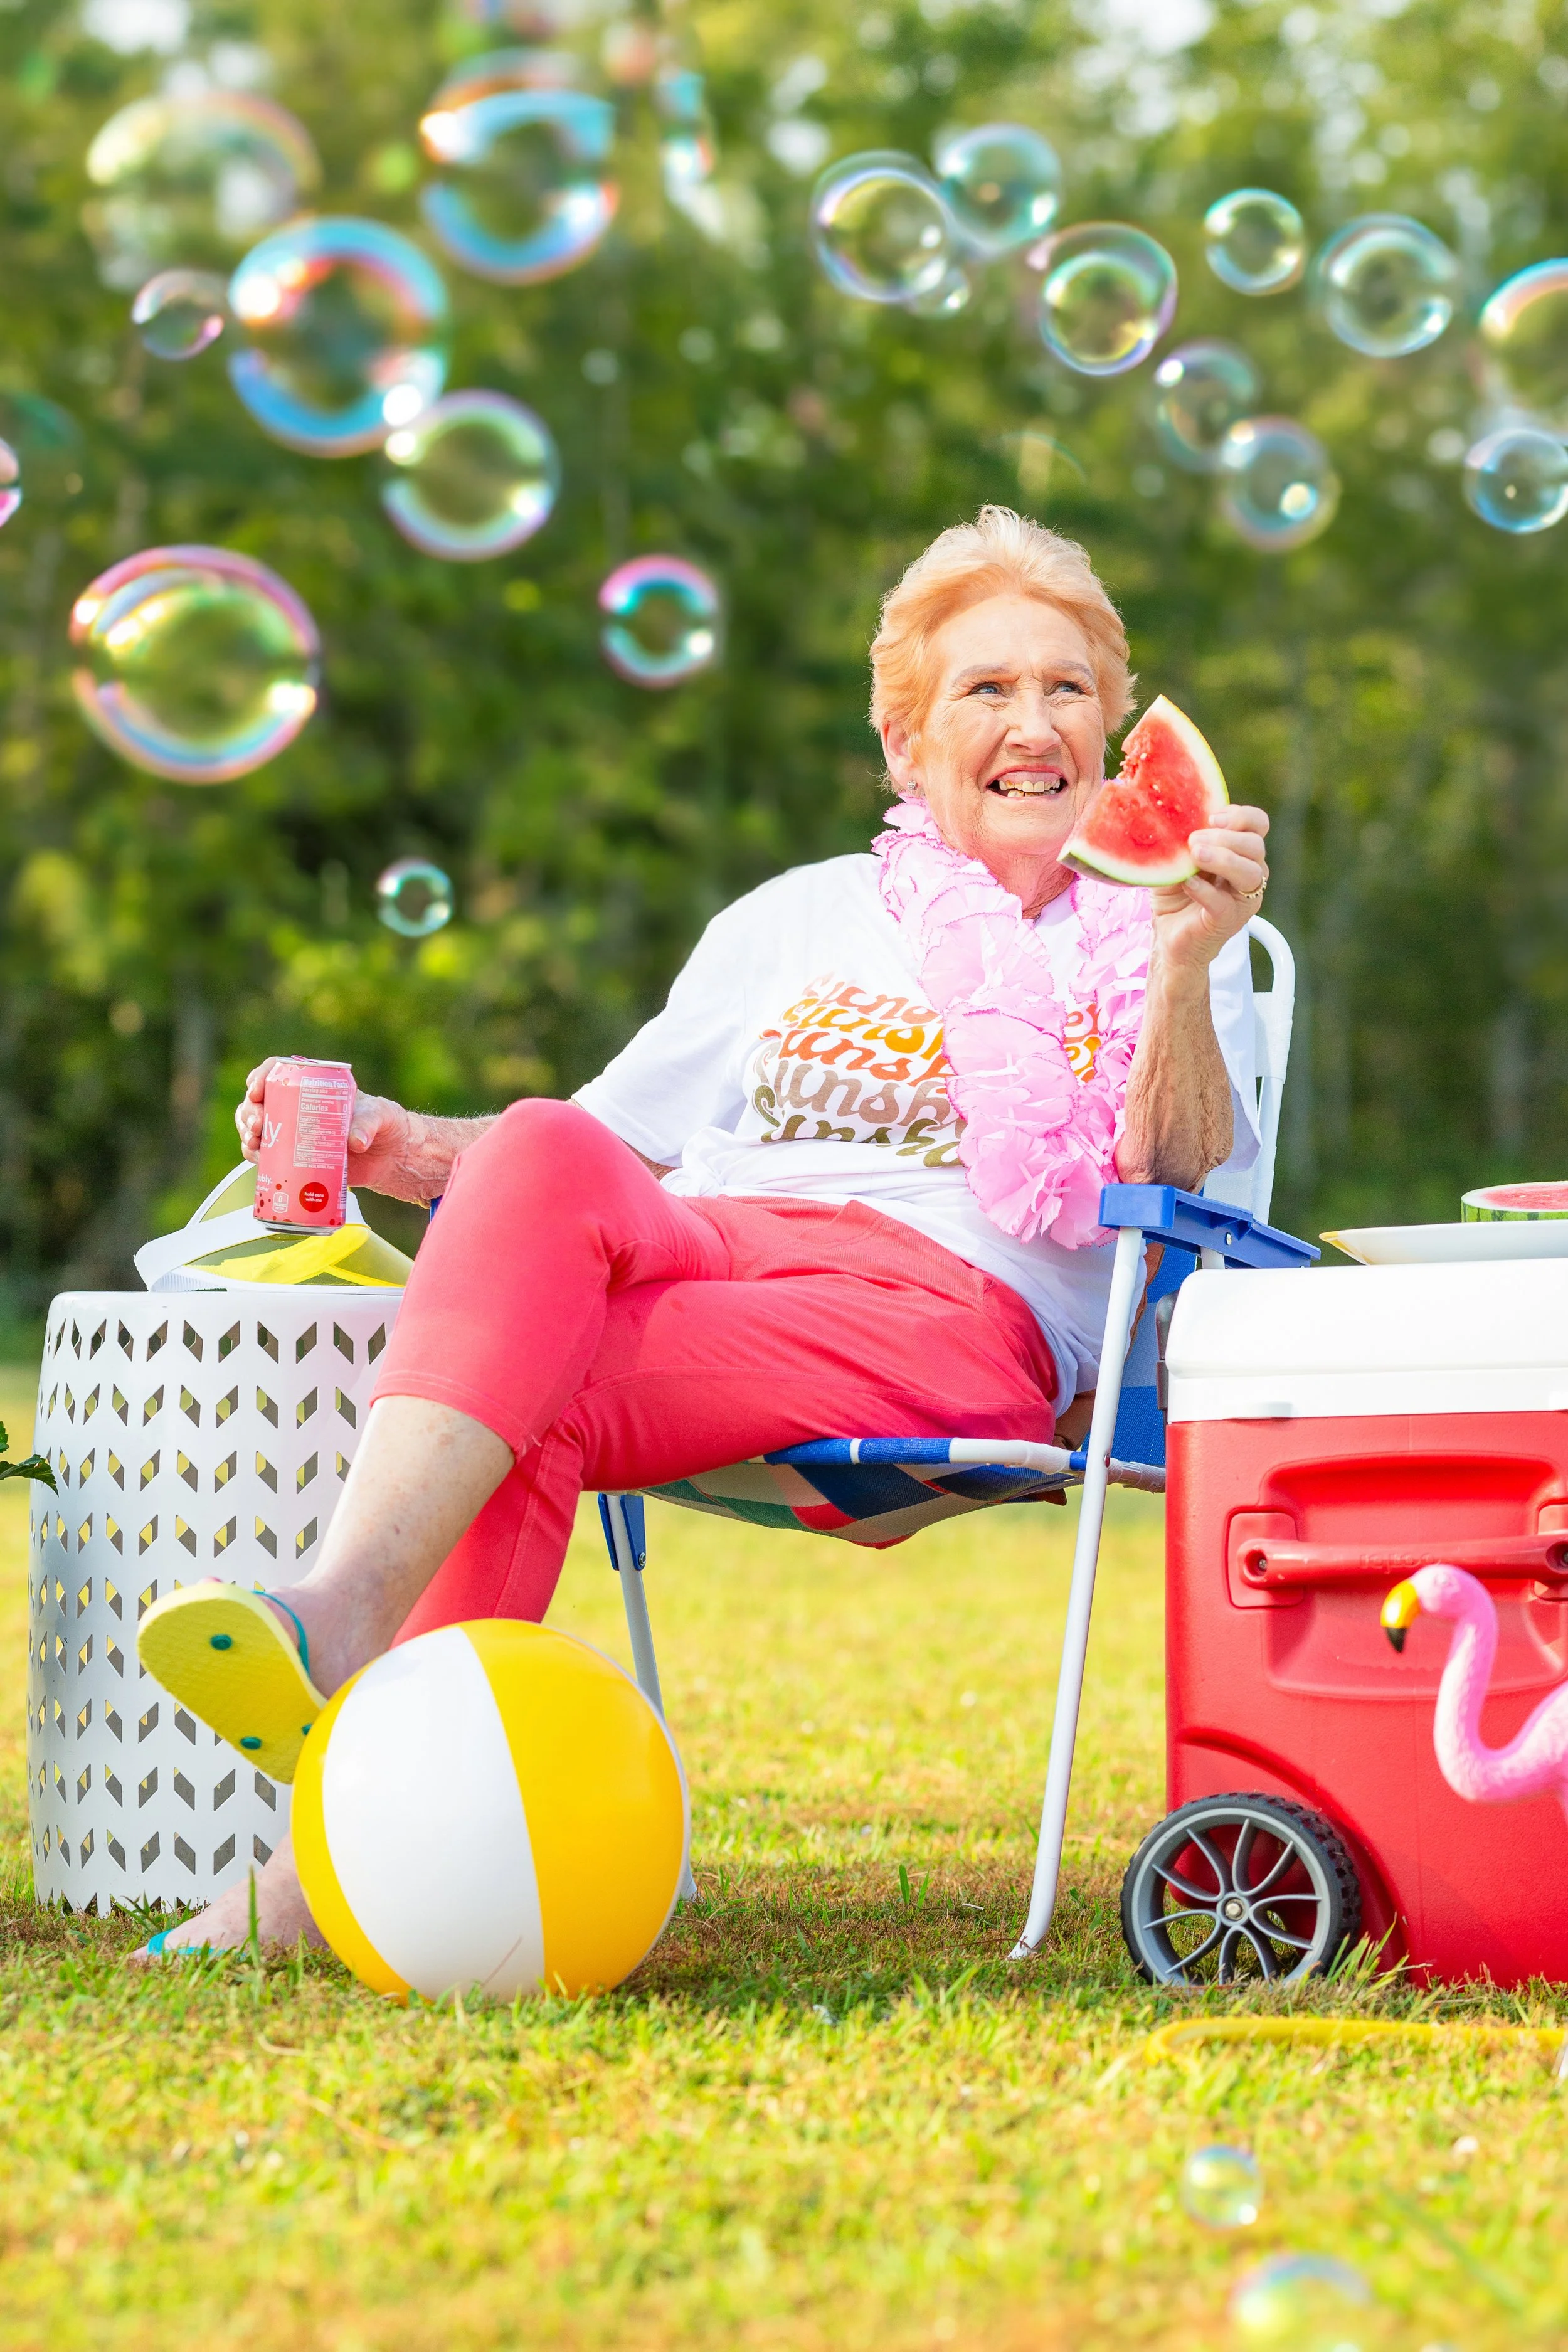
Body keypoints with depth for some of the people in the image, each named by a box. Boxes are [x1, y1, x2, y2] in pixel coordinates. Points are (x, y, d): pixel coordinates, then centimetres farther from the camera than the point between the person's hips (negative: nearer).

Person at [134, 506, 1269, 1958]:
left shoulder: (1149, 938, 19)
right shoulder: (793, 922, 29)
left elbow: (1172, 1176, 2)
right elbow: (621, 1141, 25)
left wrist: (1183, 972, -15)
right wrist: (417, 1157, 7)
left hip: (956, 1309, -3)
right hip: (705, 1242, 3)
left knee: (540, 1403, -31)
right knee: (542, 1144, -33)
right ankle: (342, 1612, -48)